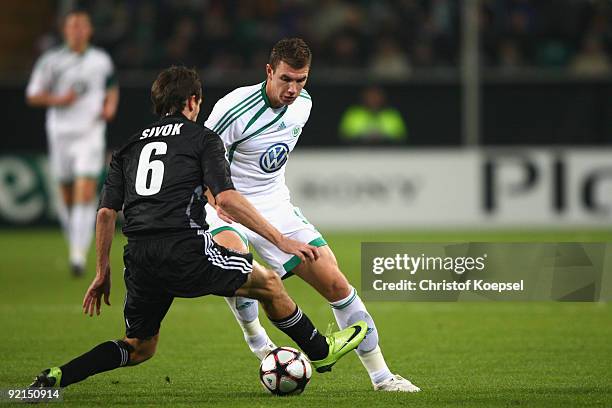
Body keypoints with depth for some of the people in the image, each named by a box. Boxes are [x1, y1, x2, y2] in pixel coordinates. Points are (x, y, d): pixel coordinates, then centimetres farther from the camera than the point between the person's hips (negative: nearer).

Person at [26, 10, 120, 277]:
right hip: (60, 134, 1)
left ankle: (79, 255, -19)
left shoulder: (101, 61, 6)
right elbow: (32, 96, 3)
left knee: (86, 194, -14)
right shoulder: (51, 61, 0)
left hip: (91, 134, -1)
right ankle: (74, 241, 34)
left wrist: (111, 106, 2)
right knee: (66, 194, 9)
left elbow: (112, 87, 23)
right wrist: (57, 100, -14)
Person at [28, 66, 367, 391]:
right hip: (185, 249, -5)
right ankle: (321, 352, 28)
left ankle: (56, 378, 0)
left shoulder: (129, 147, 22)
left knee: (139, 348, 19)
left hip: (139, 260, 5)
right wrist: (281, 240, -6)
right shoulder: (203, 138, 7)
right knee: (268, 283, 17)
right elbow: (226, 198, -8)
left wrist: (103, 273, 21)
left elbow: (106, 211, 15)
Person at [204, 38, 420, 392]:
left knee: (335, 283, -4)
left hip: (274, 204, 5)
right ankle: (259, 344, -12)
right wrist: (217, 197, -30)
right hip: (227, 205, -5)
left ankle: (381, 376, 6)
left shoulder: (303, 103, 0)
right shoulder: (235, 109, -22)